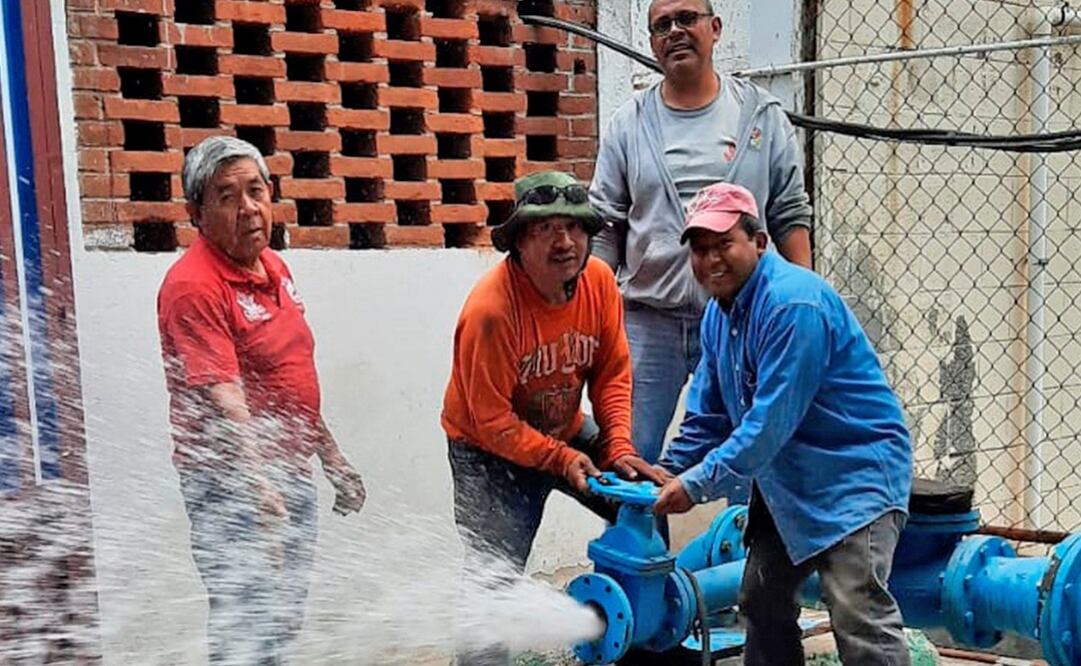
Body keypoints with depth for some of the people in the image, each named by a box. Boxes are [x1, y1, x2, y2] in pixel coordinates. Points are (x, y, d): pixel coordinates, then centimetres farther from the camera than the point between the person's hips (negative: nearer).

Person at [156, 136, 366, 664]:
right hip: (235, 491, -9)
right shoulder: (195, 287, -18)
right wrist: (263, 493, -34)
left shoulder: (274, 268, 10)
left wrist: (332, 459, 22)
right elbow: (222, 399, -27)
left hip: (291, 477, 9)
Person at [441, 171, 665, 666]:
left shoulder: (599, 281, -12)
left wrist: (619, 447, -12)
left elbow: (613, 374, -3)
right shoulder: (490, 310, -30)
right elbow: (492, 421, -25)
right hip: (488, 449, -6)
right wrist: (561, 459, -27)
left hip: (568, 431, 6)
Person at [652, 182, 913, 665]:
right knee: (761, 601, 14)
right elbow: (708, 417, 11)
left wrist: (697, 484, -23)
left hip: (855, 469, -9)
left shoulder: (794, 303, -23)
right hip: (788, 477, 10)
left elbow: (771, 421, -26)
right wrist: (667, 477, 0)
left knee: (857, 613, -19)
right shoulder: (718, 313, 7)